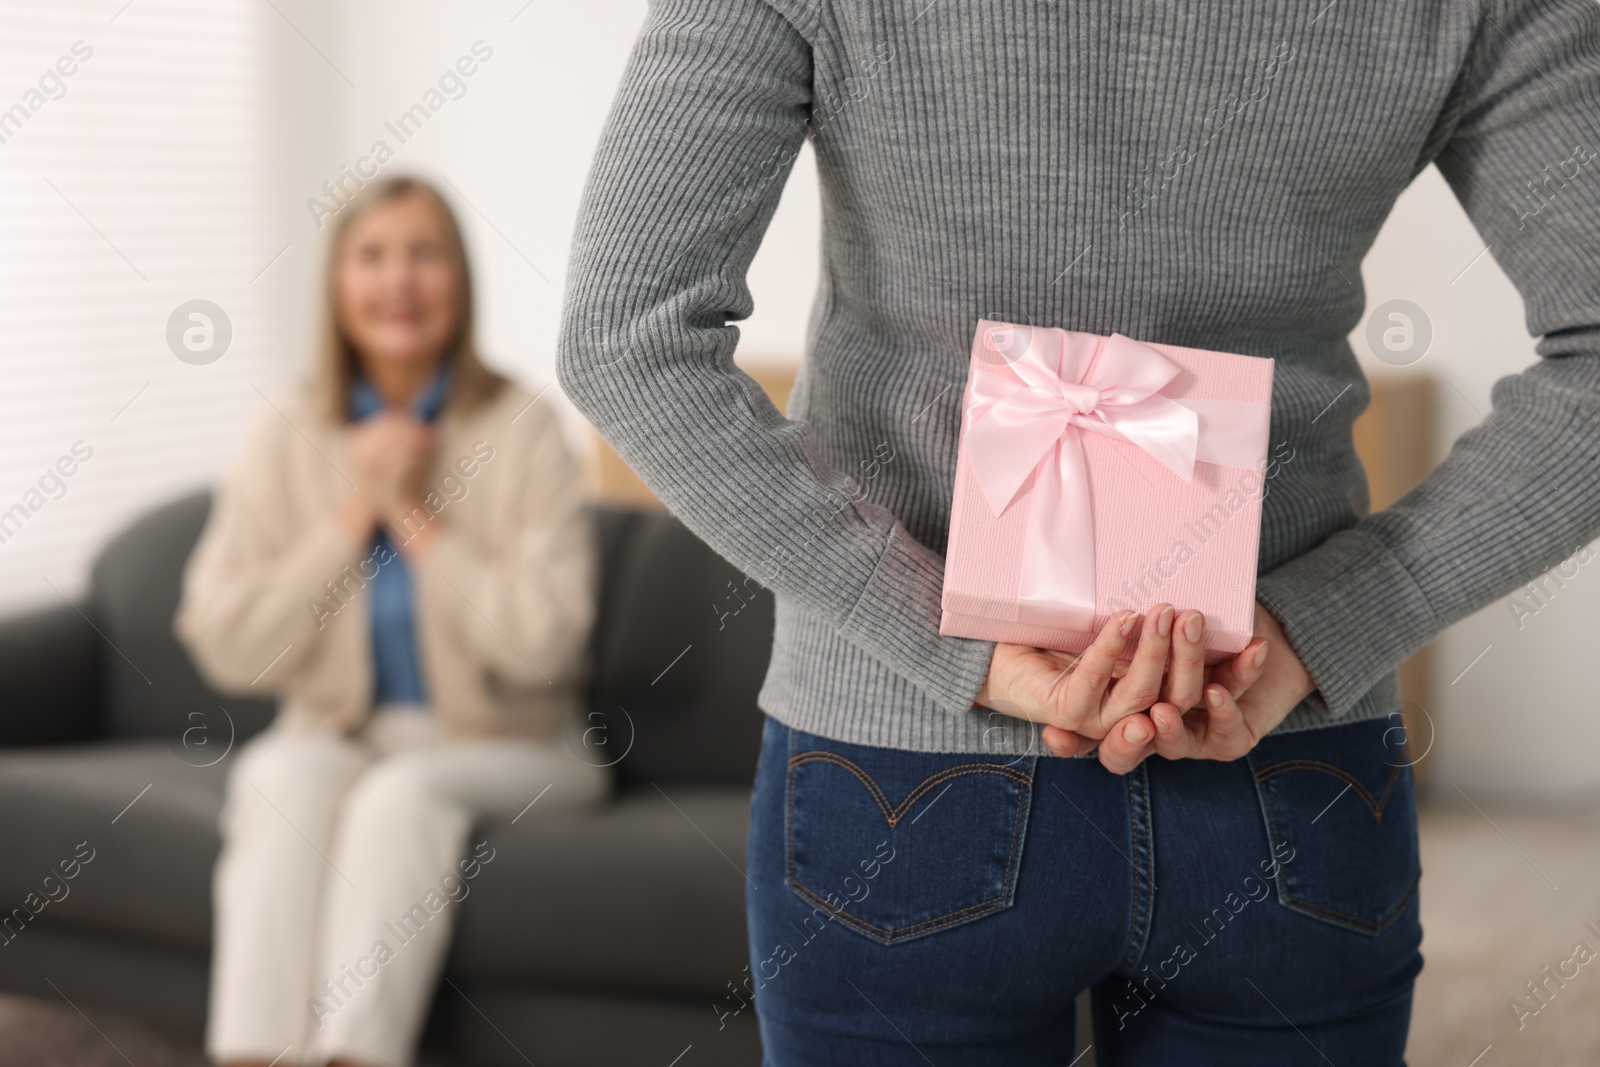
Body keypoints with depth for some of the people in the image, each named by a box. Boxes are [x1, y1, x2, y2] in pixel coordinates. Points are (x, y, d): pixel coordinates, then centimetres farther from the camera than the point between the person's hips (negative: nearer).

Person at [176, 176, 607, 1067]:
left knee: (401, 794, -33)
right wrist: (353, 515, -10)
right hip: (338, 737, 2)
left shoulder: (522, 431, -5)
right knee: (279, 780, -30)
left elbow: (541, 641, -15)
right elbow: (226, 648, -5)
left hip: (500, 747, -2)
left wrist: (416, 512, -13)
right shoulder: (290, 440, 3)